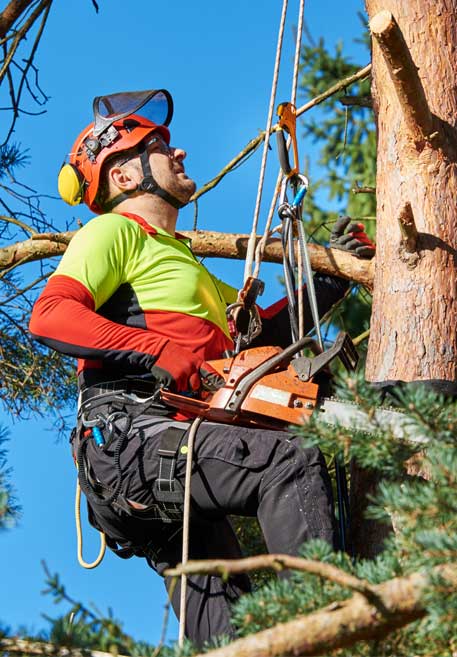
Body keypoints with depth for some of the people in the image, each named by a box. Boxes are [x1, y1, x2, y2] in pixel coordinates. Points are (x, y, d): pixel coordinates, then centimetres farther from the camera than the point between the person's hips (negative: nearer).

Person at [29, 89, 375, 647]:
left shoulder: (182, 260, 35)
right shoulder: (115, 231, 6)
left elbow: (261, 331, 34)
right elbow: (50, 316, -12)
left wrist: (334, 276, 28)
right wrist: (159, 353, -21)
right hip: (128, 435, -10)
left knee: (226, 624, 3)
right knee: (291, 460, -26)